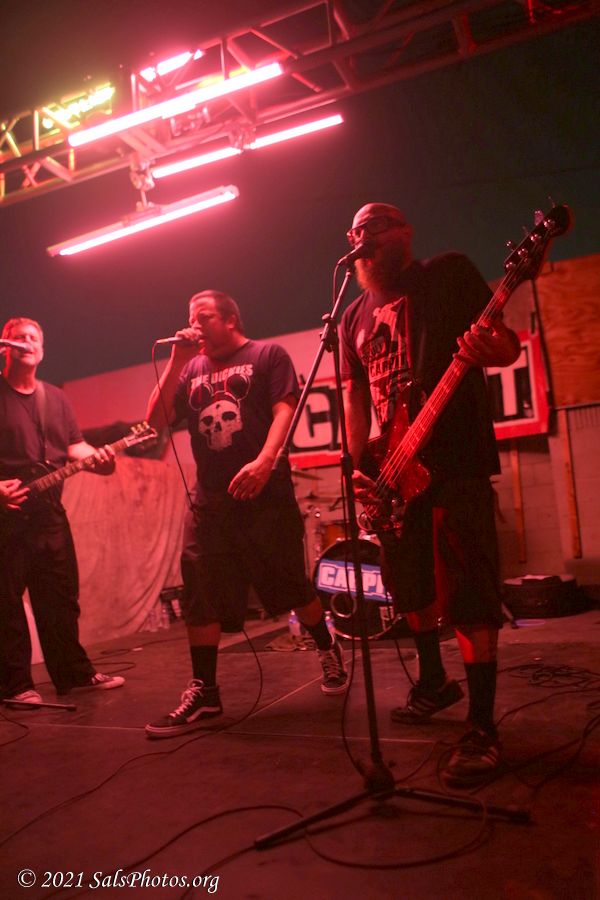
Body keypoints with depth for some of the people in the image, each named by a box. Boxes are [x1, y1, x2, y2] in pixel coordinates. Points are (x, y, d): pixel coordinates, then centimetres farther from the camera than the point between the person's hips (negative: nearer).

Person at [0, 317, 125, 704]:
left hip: (49, 510, 5)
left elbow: (74, 445, 12)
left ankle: (75, 672, 22)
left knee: (61, 597, 11)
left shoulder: (56, 397, 16)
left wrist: (96, 457, -9)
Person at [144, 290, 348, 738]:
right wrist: (176, 362, 2)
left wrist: (264, 460, -24)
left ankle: (329, 651, 31)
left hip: (265, 493, -4)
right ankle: (204, 691, 11)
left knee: (290, 584, 6)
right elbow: (157, 421, 10)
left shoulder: (267, 355, 6)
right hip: (210, 499, 4)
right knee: (200, 594, 0)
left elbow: (284, 409, -8)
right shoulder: (191, 370, 18)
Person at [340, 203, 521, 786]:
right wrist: (361, 466, 5)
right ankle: (434, 680, 37)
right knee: (409, 585, 15)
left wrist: (492, 348, -27)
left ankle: (482, 728, 2)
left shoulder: (450, 274, 5)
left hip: (456, 459, -6)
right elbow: (355, 395, 16)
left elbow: (507, 341, -2)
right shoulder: (356, 316, 20)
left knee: (467, 594, -9)